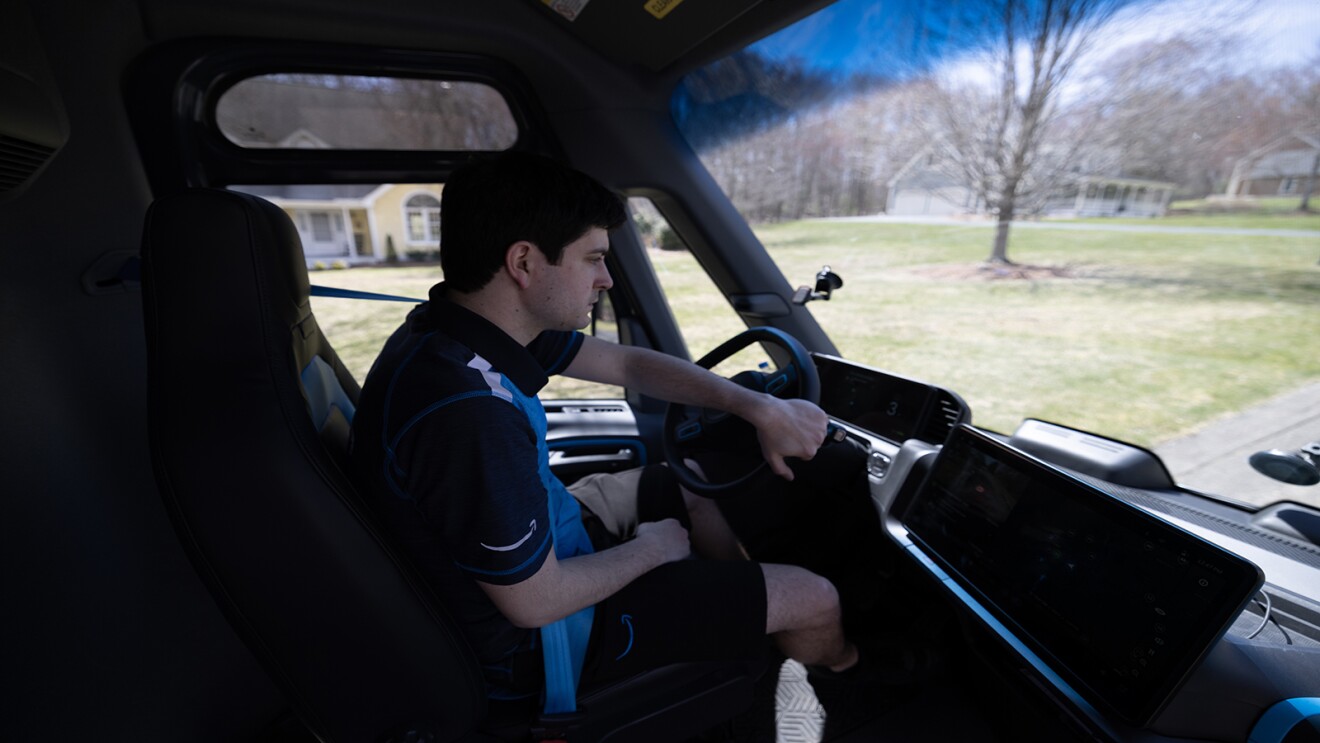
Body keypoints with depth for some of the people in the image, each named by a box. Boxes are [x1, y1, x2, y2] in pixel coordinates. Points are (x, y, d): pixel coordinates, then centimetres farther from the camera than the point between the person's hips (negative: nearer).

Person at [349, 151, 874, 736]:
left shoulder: (469, 326, -8)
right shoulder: (466, 410, -38)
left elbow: (628, 364, -2)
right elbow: (535, 602, -27)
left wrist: (760, 407, -9)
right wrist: (651, 548, -9)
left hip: (536, 544, 9)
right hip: (534, 639, -8)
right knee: (814, 600, -3)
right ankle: (851, 677, 37)